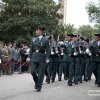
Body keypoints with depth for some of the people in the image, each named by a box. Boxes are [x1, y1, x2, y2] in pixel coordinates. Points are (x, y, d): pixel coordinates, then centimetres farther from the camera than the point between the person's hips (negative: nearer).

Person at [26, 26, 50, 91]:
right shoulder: (33, 39, 10)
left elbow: (48, 50, -3)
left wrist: (47, 59, -10)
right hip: (34, 58, 3)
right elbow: (31, 49, 11)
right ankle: (36, 82, 24)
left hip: (41, 58, -3)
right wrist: (29, 57, 4)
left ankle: (39, 86, 13)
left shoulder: (45, 40, -1)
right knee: (33, 72, -2)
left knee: (40, 73, 1)